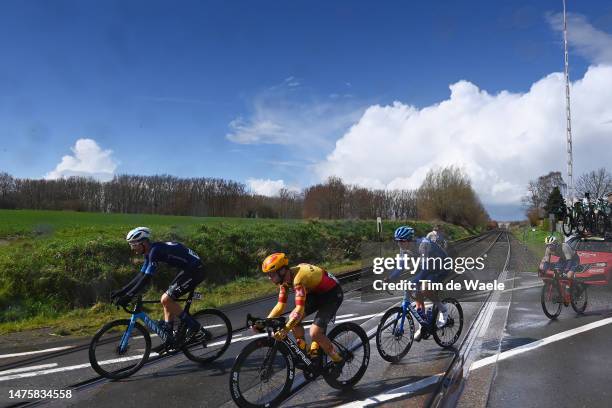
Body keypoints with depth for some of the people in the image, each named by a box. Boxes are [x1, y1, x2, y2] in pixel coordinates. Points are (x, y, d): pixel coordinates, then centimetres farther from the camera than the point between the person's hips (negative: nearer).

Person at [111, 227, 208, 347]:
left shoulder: (155, 250, -20)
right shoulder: (151, 252, 10)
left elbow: (146, 279, -25)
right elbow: (140, 275, 15)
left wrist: (128, 297, -24)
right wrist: (121, 291, 11)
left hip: (195, 270, -10)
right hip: (189, 269, 10)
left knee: (166, 300, -11)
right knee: (168, 301, 10)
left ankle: (196, 329, -4)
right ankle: (169, 339, 16)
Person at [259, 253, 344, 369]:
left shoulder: (298, 278, -33)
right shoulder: (285, 280, -6)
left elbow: (300, 309, -40)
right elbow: (280, 306, -3)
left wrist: (285, 330, -48)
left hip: (333, 293, -9)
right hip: (316, 292, 9)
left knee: (315, 333, -17)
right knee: (293, 318, -4)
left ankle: (338, 361, 5)